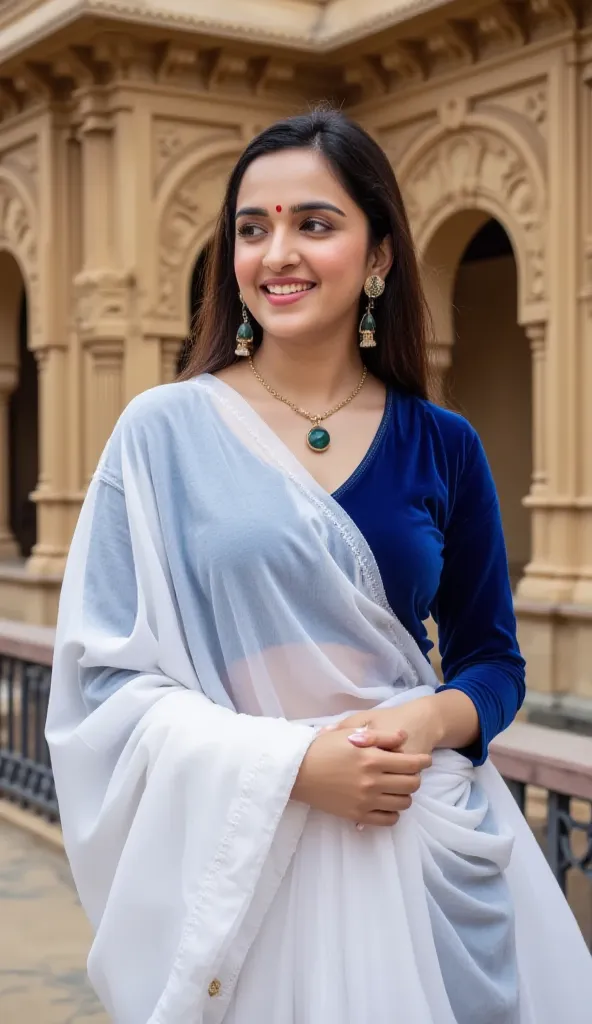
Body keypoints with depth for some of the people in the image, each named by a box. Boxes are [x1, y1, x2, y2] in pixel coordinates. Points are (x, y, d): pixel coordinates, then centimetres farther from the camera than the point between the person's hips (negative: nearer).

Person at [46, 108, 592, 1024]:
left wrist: (434, 720, -13)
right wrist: (291, 762, -18)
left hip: (426, 847, 2)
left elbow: (494, 660, 9)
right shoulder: (163, 432, -5)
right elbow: (108, 675, -6)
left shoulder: (443, 448, 2)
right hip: (236, 855, -2)